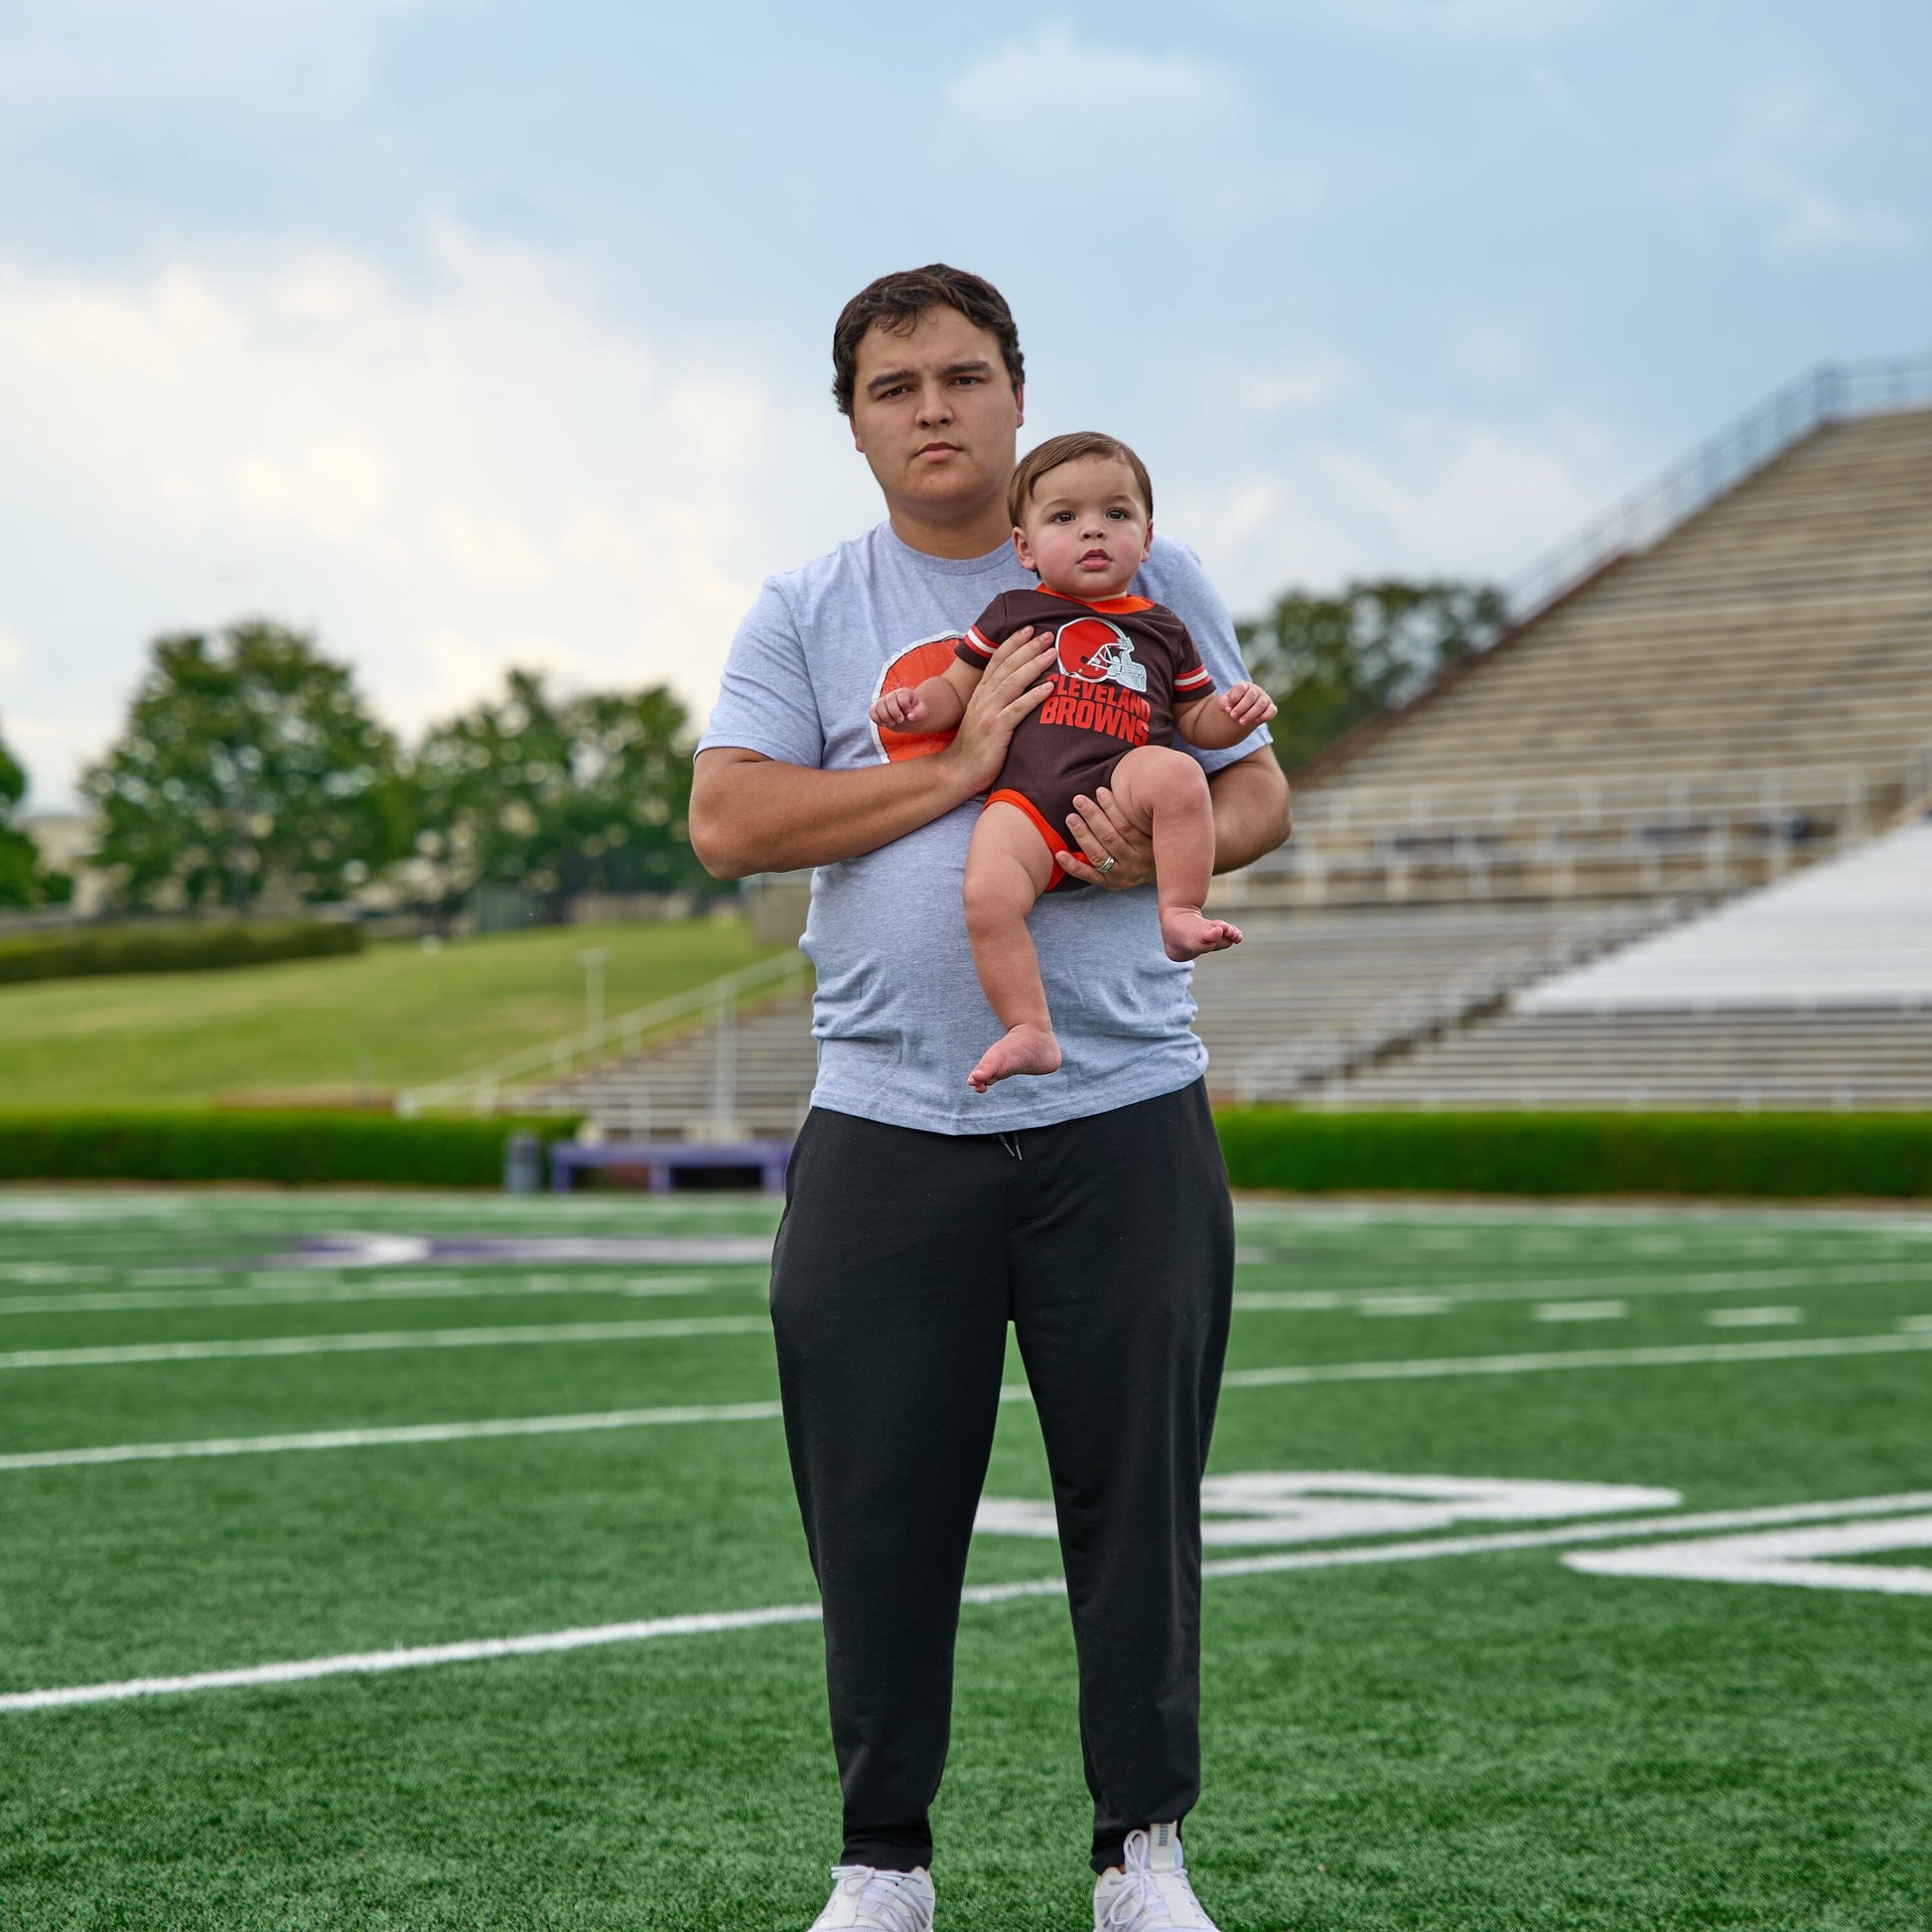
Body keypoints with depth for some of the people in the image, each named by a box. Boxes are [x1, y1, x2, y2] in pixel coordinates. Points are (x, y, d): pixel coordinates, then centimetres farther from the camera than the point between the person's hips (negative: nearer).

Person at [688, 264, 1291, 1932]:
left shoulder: (1145, 579, 9)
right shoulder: (804, 615, 7)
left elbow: (1258, 794, 10)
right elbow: (729, 822, -6)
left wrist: (1165, 845, -12)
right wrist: (955, 769, -12)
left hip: (1123, 1118, 0)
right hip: (885, 1128, 0)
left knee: (1139, 1490, 2)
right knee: (879, 1509, 1)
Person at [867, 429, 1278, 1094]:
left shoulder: (1162, 630, 23)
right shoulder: (1013, 613, 19)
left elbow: (1194, 720, 28)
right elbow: (956, 691, 22)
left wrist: (1233, 715, 6)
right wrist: (915, 704, 0)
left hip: (1122, 782, 1)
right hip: (1027, 798, 0)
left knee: (1176, 772, -34)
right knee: (988, 894, -28)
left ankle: (1180, 915, -22)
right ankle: (1029, 1031, -20)